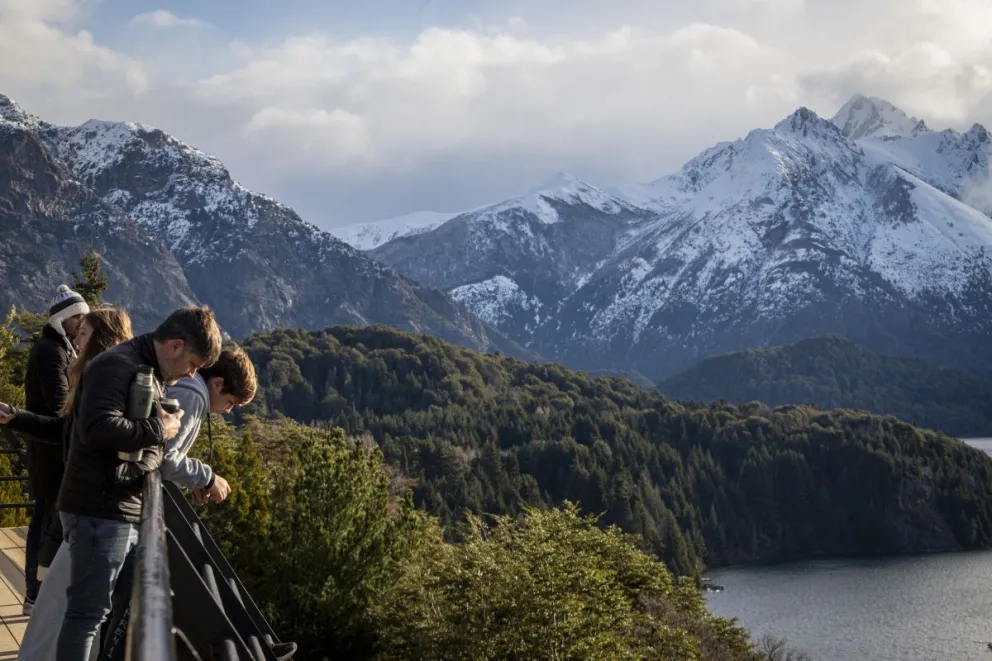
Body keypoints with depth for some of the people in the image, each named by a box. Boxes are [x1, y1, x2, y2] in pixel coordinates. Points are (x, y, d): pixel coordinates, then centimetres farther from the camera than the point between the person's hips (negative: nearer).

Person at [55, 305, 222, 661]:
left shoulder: (151, 374, 17)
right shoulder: (117, 366, -15)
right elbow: (98, 428, -31)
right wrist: (158, 430, -20)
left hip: (130, 512, 10)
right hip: (99, 511, -10)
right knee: (88, 611, -6)